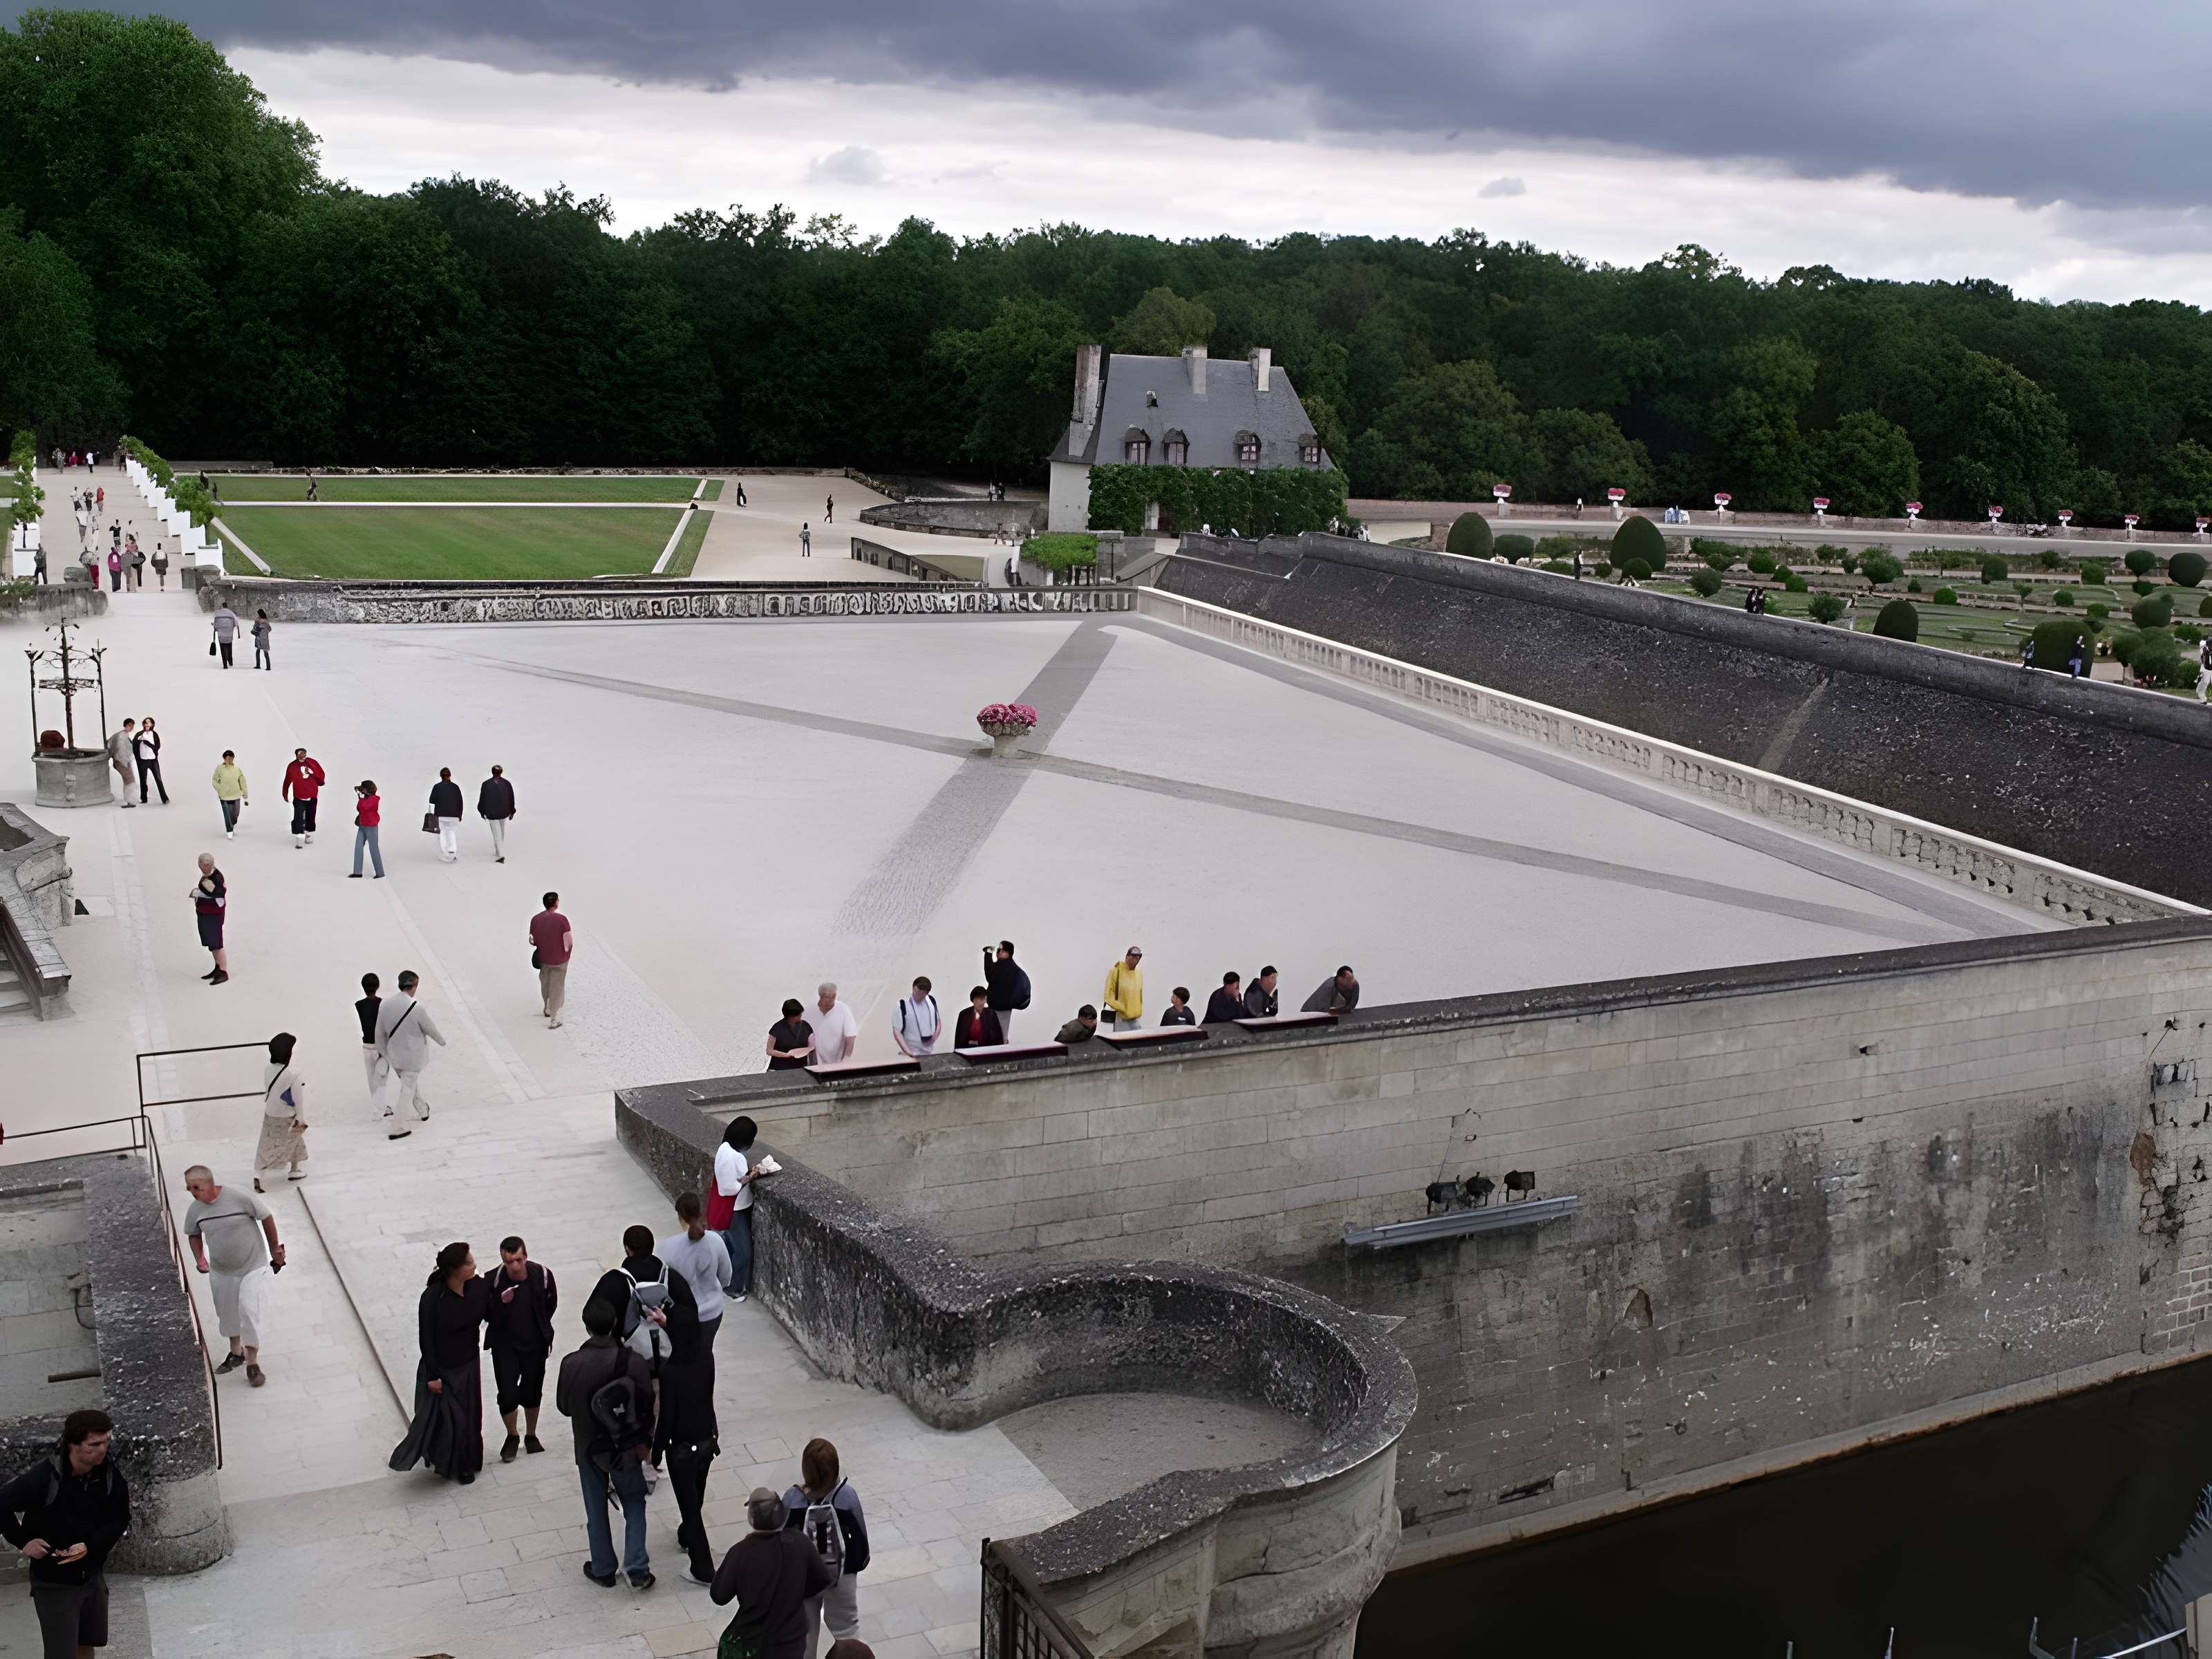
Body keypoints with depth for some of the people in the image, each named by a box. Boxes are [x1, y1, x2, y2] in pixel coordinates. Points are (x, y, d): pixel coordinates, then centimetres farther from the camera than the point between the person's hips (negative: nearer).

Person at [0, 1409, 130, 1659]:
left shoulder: (110, 1474, -12)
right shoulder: (44, 1477, -26)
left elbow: (120, 1519, -3)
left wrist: (90, 1546, -17)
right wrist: (23, 1541, -15)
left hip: (93, 1577, 5)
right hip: (54, 1582, -5)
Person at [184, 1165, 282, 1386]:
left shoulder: (240, 1198, -22)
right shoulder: (195, 1209, -8)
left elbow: (266, 1217, -9)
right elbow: (193, 1235, 11)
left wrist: (275, 1249, -1)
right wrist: (199, 1258, -5)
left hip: (252, 1268, -5)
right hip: (221, 1272, 5)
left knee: (249, 1312, -10)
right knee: (227, 1314, 18)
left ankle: (252, 1363, 5)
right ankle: (236, 1353, 43)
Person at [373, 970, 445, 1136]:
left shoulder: (386, 1004, -8)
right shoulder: (416, 1008, -25)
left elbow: (380, 1033, 2)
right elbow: (431, 1030, -10)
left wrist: (382, 1052, 17)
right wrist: (442, 1040, 12)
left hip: (395, 1057, 6)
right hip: (412, 1057, -6)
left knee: (412, 1084, 26)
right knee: (407, 1091, 5)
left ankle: (423, 1111, 43)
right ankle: (397, 1129, 9)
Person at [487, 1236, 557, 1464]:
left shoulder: (542, 1275, -17)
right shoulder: (493, 1280, -23)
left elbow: (551, 1303, 4)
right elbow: (487, 1316, -11)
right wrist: (501, 1302, -31)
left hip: (535, 1344, 2)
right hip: (505, 1345, -2)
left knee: (532, 1393, 15)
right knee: (508, 1395, -6)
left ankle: (531, 1436, 41)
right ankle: (512, 1437, 24)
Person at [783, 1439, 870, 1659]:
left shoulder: (792, 1498, -22)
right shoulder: (847, 1496, -23)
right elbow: (860, 1535, -10)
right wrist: (859, 1563, 9)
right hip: (841, 1574, 0)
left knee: (804, 1629, 22)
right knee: (846, 1626, 21)